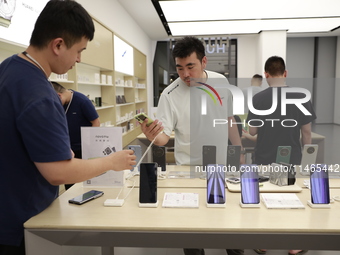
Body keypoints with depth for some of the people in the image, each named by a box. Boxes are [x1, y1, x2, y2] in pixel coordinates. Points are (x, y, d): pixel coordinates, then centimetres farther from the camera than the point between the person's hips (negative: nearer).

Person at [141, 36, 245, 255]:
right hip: (190, 170, -3)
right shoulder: (170, 94, -15)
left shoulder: (221, 82, -3)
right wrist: (152, 136, -39)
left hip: (224, 165, 4)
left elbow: (229, 119, 8)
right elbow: (163, 137, -17)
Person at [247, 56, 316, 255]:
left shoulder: (258, 98, -10)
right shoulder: (301, 97, -9)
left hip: (265, 158, 0)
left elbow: (253, 131, -5)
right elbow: (307, 131, -4)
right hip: (292, 158, 1)